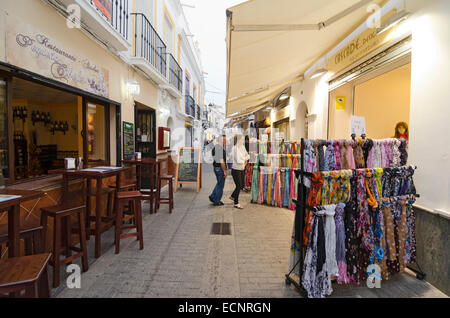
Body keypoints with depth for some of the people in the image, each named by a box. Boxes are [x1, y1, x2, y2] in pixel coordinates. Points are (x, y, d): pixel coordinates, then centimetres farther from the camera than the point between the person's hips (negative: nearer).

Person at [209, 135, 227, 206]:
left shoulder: (215, 146, 8)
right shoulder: (220, 148, -23)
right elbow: (221, 161, -22)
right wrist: (224, 171, -17)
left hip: (216, 167, 10)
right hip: (220, 168, -10)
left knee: (219, 184, 24)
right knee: (220, 185, 4)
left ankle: (212, 196, 31)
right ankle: (216, 201, 16)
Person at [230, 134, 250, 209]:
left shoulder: (243, 147, 4)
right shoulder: (235, 148, -19)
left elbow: (248, 156, 9)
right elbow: (238, 161, -23)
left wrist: (244, 158, -11)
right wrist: (244, 159, -6)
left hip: (241, 170, 7)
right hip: (236, 170, -7)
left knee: (240, 185, 17)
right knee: (239, 186, -1)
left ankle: (233, 196, 41)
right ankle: (236, 203, 13)